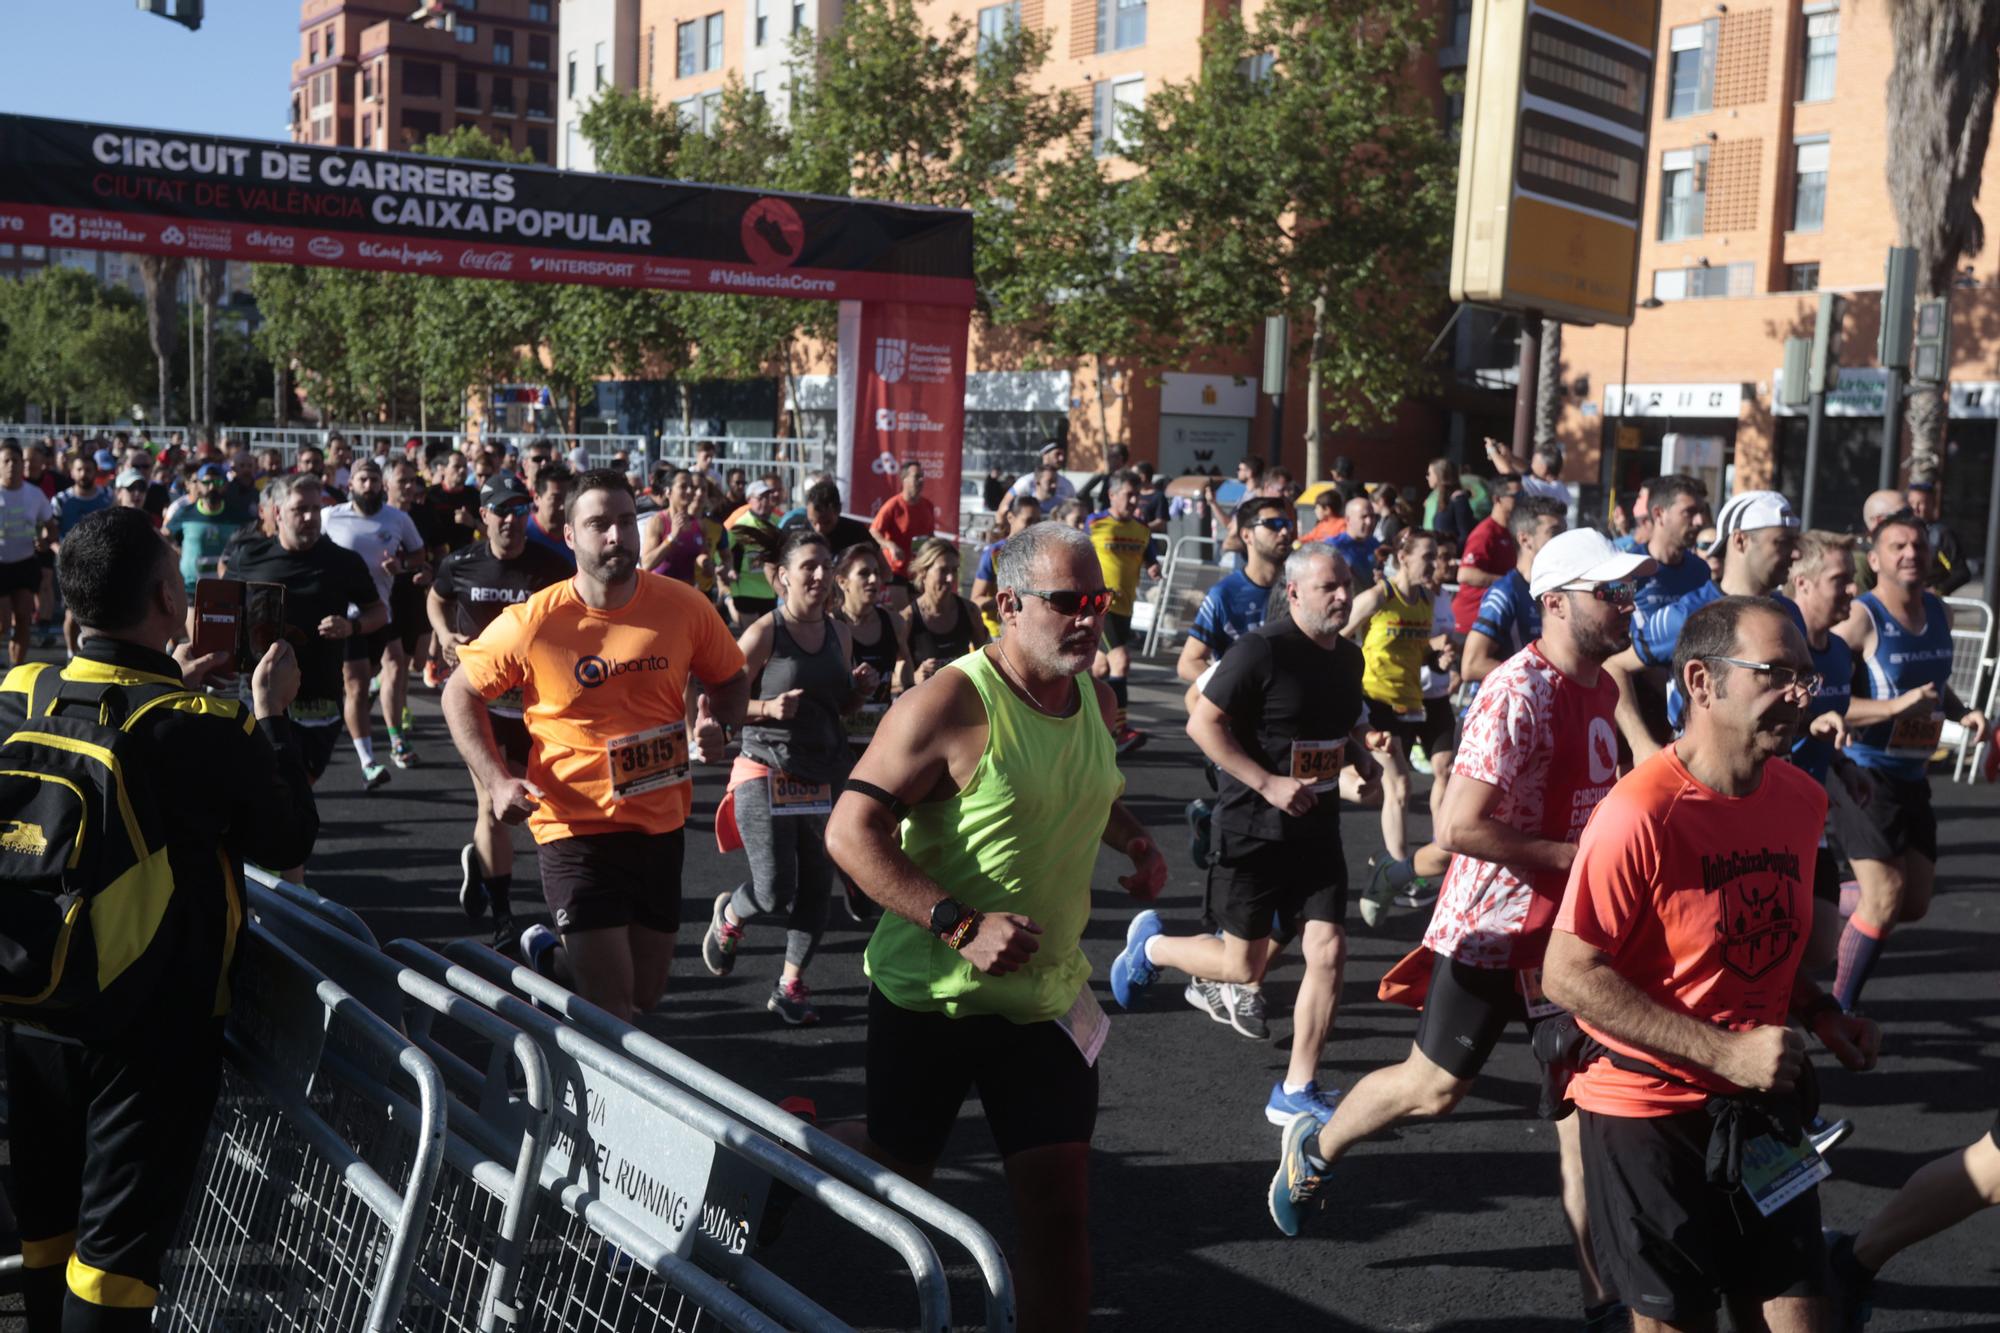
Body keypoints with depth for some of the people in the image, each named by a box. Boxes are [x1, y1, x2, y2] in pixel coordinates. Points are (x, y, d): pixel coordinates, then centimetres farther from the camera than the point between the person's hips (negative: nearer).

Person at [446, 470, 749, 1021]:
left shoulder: (684, 606, -6)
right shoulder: (531, 624, -13)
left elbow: (729, 679, 9)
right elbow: (460, 693, 0)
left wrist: (716, 726, -12)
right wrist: (496, 781, -13)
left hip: (660, 825, 4)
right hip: (576, 828, -4)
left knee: (646, 997, 19)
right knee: (609, 1012, -10)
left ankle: (547, 951, 45)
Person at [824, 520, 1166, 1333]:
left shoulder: (1096, 700, 3)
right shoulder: (952, 704, -19)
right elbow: (850, 832, -22)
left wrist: (1136, 842, 4)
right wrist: (963, 926, -29)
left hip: (1047, 999, 5)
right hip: (930, 999, -5)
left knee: (1062, 1207, 2)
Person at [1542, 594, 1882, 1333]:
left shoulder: (1803, 799, 1)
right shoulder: (1640, 814, -23)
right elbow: (1568, 975, -21)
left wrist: (1819, 1013, 0)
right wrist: (1725, 1053, -24)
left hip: (1761, 1106, 6)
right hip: (1648, 1112, -6)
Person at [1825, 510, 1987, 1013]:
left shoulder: (1940, 614, 9)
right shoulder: (1861, 619, -15)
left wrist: (1962, 711, 7)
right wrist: (1898, 707, -30)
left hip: (1912, 776, 8)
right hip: (1865, 775, -8)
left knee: (1914, 904, 9)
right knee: (1886, 896, -9)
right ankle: (1840, 1008, 7)